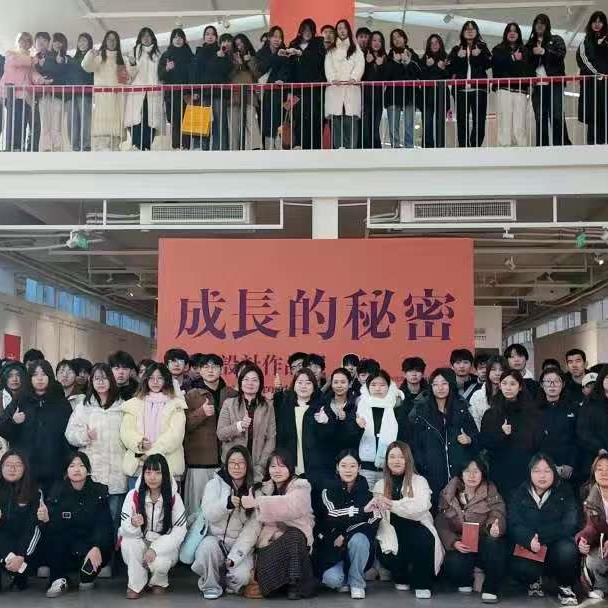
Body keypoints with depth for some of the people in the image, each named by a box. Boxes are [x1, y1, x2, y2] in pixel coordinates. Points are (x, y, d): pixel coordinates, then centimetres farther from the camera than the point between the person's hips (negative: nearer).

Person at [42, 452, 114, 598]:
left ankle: (87, 578, 6)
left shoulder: (99, 491, -3)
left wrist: (97, 547, -31)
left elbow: (104, 524, -13)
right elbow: (52, 525, -10)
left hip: (91, 542, 0)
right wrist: (45, 519, -35)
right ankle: (59, 580, -7)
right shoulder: (57, 490, -2)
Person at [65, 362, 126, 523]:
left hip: (116, 473, 0)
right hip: (90, 471, 0)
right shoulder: (83, 407, 9)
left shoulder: (122, 407, 9)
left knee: (114, 516, 2)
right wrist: (84, 435, -12)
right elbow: (70, 434, 5)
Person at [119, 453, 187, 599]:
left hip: (165, 546, -1)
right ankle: (135, 585, -8)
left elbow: (179, 531, -12)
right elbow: (125, 530, -10)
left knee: (159, 563, -33)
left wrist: (155, 549, -23)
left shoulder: (174, 498, -10)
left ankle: (159, 581, 6)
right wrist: (133, 524, -36)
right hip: (140, 545, 2)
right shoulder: (133, 495, -9)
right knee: (129, 542, -31)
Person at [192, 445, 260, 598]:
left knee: (241, 576, -26)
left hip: (240, 545, 0)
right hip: (214, 538, 0)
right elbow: (208, 514, -13)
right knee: (208, 546, -34)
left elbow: (252, 528, -6)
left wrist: (234, 556, -17)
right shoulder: (215, 484, 1)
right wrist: (226, 503, -34)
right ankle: (211, 586, -7)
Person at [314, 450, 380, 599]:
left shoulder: (366, 490, -2)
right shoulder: (329, 490, -5)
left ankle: (357, 583, -10)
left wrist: (345, 536, -22)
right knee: (332, 580, -28)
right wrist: (363, 510, -36)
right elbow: (333, 514, -23)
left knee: (358, 540, -34)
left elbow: (374, 519, -14)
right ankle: (342, 579, 10)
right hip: (332, 547, -1)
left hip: (359, 542, 1)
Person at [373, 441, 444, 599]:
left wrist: (392, 504, -26)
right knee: (386, 556, -29)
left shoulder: (419, 481, 3)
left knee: (424, 540, -36)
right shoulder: (380, 485, 12)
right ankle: (401, 578, 10)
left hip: (415, 528, -2)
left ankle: (422, 584, -11)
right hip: (393, 531, 2)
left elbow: (421, 508, -17)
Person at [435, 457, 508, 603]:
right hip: (459, 545, 0)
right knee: (453, 566, -32)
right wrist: (453, 542, -20)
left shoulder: (491, 492, 0)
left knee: (494, 542, -36)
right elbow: (441, 523, -1)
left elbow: (498, 514, -15)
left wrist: (495, 528, -40)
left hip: (484, 543, 0)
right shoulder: (448, 494, 3)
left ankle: (490, 589, -15)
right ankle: (464, 582, 9)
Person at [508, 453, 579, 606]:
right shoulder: (519, 494, 3)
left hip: (555, 548, -1)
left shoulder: (564, 492, 0)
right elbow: (514, 525, -9)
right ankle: (534, 581, 10)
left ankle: (565, 587, -2)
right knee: (518, 567, -30)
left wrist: (539, 536, -21)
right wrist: (529, 540, -31)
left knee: (567, 549, -35)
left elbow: (570, 525, -12)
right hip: (528, 549, 1)